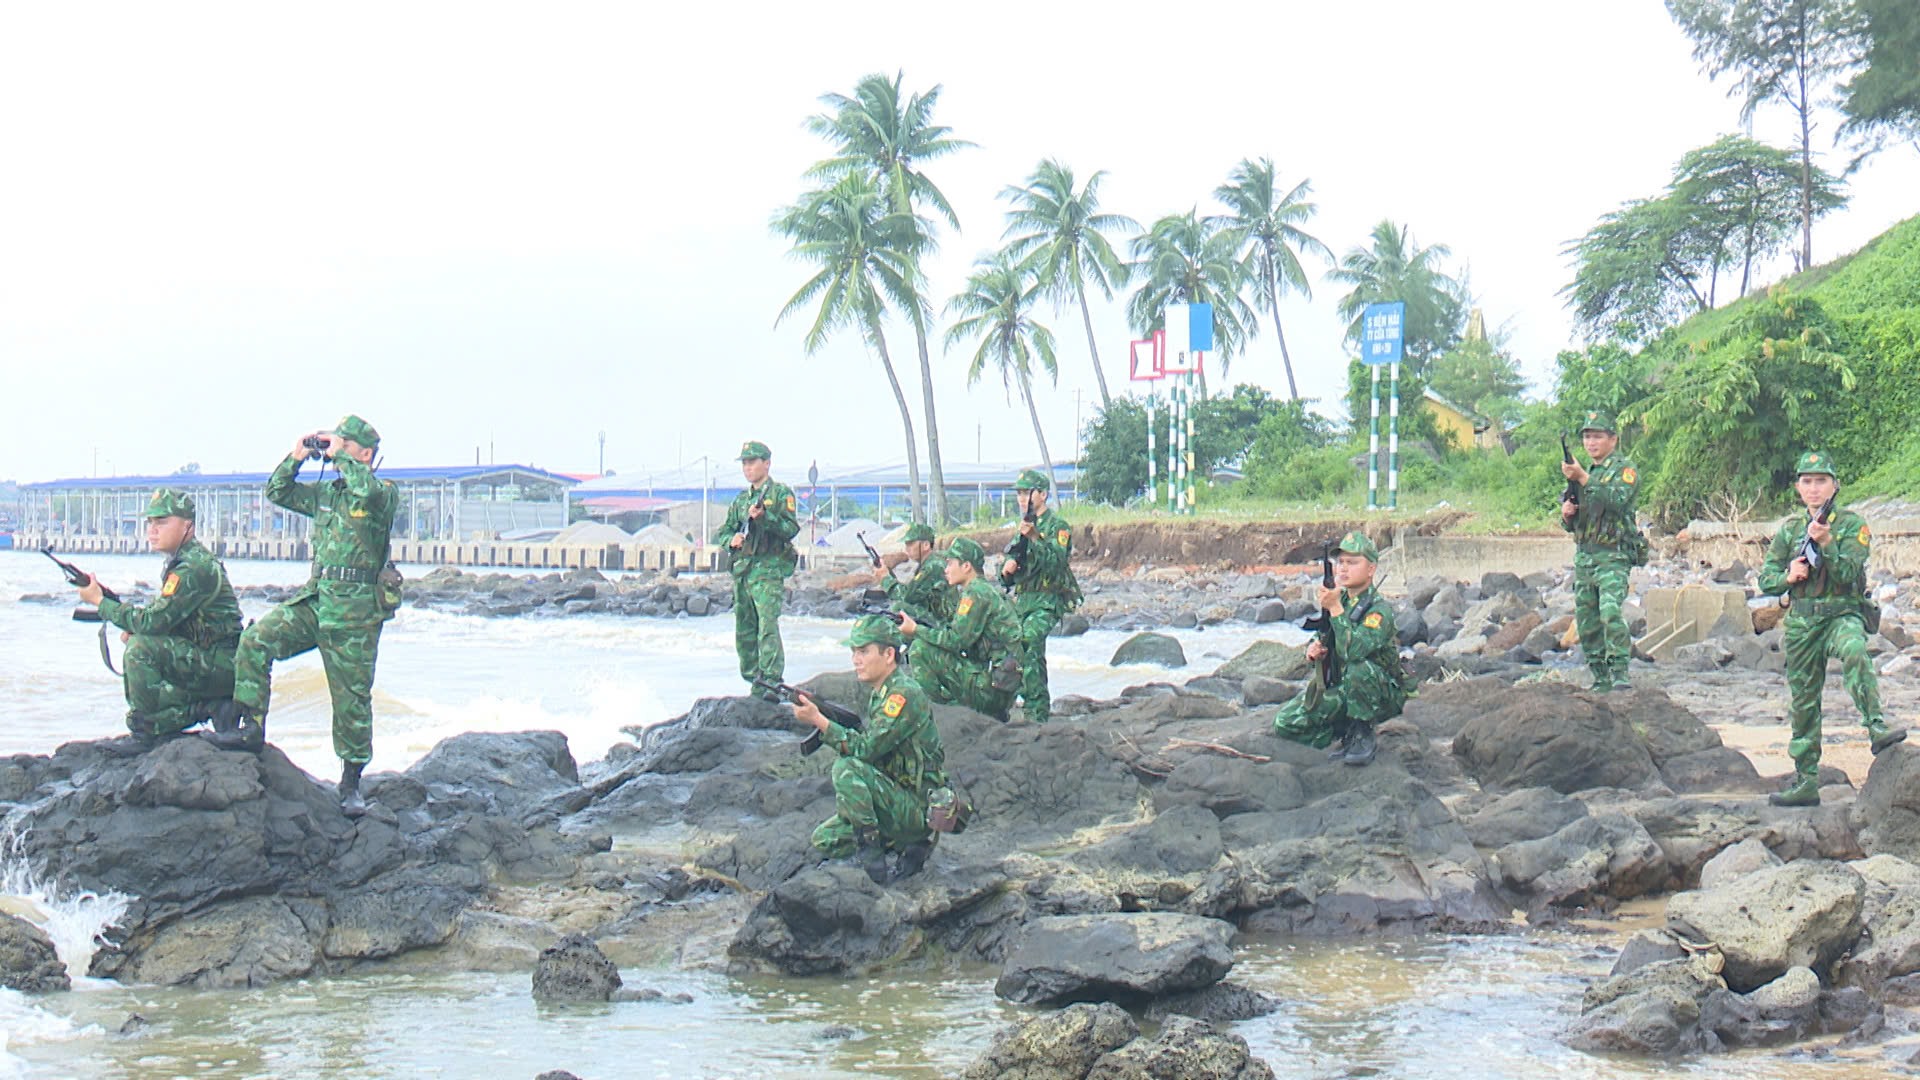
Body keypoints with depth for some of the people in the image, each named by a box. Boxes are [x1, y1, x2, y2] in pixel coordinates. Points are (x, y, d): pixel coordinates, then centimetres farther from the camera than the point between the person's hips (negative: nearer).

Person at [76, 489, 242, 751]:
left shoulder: (195, 568, -20)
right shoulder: (178, 562, 12)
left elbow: (154, 621, -24)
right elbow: (165, 619, 18)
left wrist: (99, 601, -15)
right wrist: (134, 629, -2)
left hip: (222, 667, -10)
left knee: (141, 648, -25)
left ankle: (147, 731, -15)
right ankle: (206, 706, 7)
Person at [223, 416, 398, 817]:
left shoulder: (385, 494, -4)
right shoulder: (326, 493, 16)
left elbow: (368, 491, -28)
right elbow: (277, 493, 22)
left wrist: (339, 456, -16)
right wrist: (297, 458, 8)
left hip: (356, 610, -6)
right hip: (315, 599, 6)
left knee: (352, 698, 1)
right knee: (256, 639, -16)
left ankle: (351, 781, 12)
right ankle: (252, 725, -11)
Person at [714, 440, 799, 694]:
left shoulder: (781, 493, 2)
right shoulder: (741, 499, 21)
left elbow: (791, 528, -8)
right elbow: (721, 532, 23)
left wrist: (764, 516, -21)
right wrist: (731, 539, 1)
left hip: (768, 569, -7)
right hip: (741, 569, 7)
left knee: (767, 626, -17)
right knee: (744, 631, 7)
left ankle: (772, 681, -20)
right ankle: (754, 680, 14)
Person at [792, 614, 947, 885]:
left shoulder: (905, 694, -18)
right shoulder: (879, 694, 12)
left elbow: (867, 748, -24)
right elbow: (869, 749, 15)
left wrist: (818, 720, -22)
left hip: (918, 809, -10)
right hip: (896, 804, 10)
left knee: (847, 769, -27)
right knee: (824, 840, 6)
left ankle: (871, 849, -18)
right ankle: (908, 843, 8)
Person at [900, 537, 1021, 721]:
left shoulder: (976, 593, -11)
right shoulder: (986, 589, 19)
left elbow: (958, 640, -16)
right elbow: (958, 636, 18)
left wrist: (916, 630, -7)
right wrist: (918, 628, 8)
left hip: (989, 682, -10)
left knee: (921, 649, -14)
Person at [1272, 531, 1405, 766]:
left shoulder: (1380, 610, -19)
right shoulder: (1341, 599, 4)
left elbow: (1351, 651, -35)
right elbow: (1323, 639, 17)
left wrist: (1336, 608, -35)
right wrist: (1313, 648, -7)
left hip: (1381, 694, -6)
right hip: (1338, 689, 6)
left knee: (1359, 669, -40)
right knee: (1286, 724, -10)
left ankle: (1363, 735, -18)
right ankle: (1346, 733, 9)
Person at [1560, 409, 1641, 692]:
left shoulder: (1625, 469, -1)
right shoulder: (1586, 472, 19)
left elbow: (1616, 500, -23)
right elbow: (1570, 525, 22)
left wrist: (1583, 478, -27)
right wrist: (1566, 513, -1)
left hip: (1613, 557, -7)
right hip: (1583, 557, 7)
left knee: (1610, 612, -25)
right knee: (1587, 624, 6)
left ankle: (1620, 671, -22)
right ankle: (1601, 679, 12)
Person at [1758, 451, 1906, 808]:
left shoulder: (1851, 524, -1)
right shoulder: (1789, 530, 10)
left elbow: (1848, 574, -12)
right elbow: (1766, 579, 11)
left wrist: (1826, 543, -26)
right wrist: (1788, 577, -10)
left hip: (1843, 614, -4)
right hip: (1801, 621, 4)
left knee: (1854, 651, -38)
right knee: (1803, 701, 8)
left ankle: (1877, 727, -46)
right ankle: (1805, 781, 17)